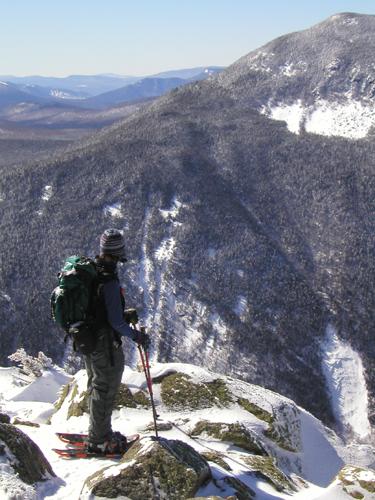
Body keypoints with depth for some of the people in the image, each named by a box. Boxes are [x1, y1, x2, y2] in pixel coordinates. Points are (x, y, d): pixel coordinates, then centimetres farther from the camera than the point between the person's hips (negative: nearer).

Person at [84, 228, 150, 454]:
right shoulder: (109, 281, -26)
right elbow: (115, 322, -24)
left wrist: (124, 315, 18)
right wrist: (137, 336, -10)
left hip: (87, 340, 9)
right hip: (106, 344, -9)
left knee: (97, 387, 21)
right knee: (106, 389, 6)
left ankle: (100, 432, 37)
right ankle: (98, 440, 17)